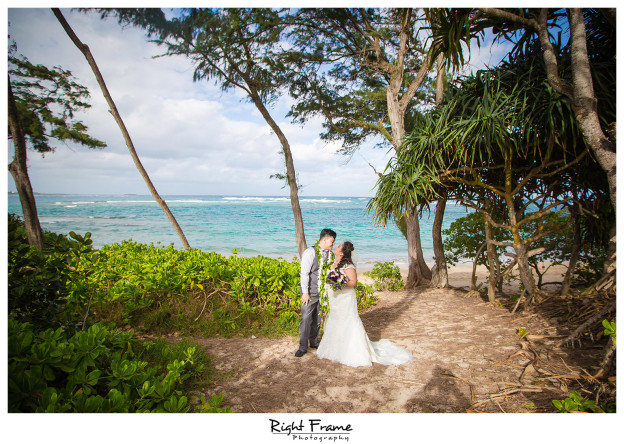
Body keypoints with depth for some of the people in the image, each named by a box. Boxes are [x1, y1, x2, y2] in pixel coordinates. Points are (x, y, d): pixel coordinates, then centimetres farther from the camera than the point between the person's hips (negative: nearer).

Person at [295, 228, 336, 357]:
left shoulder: (330, 254, 4)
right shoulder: (310, 252, -14)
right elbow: (304, 273, -15)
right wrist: (305, 292, -17)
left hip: (322, 292, 6)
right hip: (310, 292, -5)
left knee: (317, 318, 16)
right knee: (306, 318, -2)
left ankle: (314, 342, 33)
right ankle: (303, 346, 12)